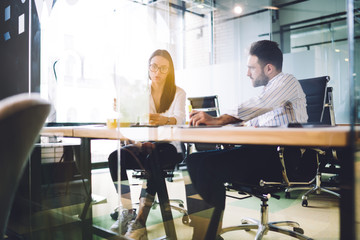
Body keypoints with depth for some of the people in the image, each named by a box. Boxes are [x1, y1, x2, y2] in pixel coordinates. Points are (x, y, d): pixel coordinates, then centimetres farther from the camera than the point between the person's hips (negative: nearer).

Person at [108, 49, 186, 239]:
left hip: (169, 147, -3)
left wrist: (164, 120, -42)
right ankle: (126, 213, -20)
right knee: (115, 157, -24)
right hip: (144, 144, 3)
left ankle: (140, 220, -32)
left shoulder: (178, 93, 2)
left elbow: (180, 118, -18)